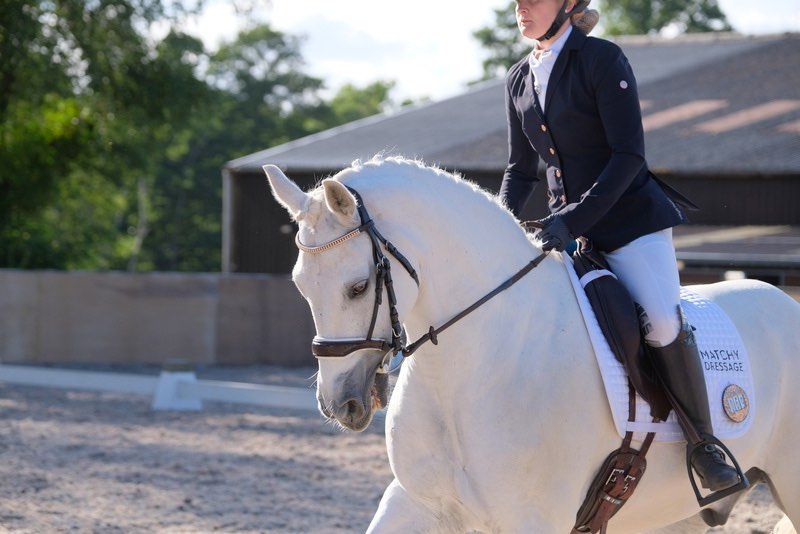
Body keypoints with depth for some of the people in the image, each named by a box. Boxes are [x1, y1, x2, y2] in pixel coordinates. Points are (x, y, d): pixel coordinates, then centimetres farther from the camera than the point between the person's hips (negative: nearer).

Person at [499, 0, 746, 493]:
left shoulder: (602, 60, -10)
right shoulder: (519, 80, 10)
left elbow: (628, 155, -16)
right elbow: (522, 169, 18)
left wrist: (575, 218, -23)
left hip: (629, 216, -7)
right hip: (564, 225, 7)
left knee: (663, 323, -24)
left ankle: (705, 444, -11)